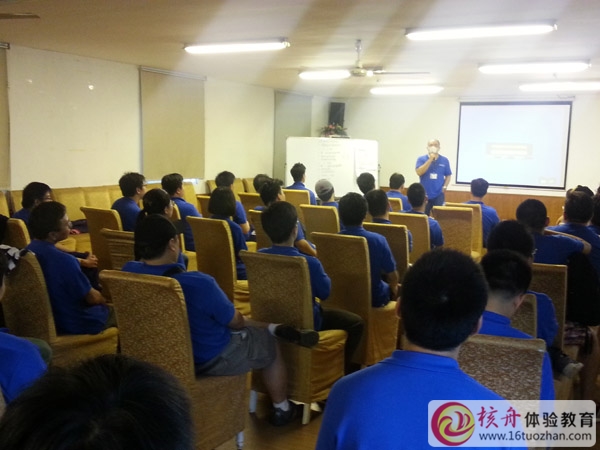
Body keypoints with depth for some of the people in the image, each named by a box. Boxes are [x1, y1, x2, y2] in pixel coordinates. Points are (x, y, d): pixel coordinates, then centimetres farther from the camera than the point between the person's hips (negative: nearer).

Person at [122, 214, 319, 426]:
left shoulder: (128, 271, -17)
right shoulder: (198, 283, -35)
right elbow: (235, 321, -15)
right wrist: (245, 321, 7)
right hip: (209, 359, -6)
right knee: (271, 345, 21)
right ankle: (281, 409, 39)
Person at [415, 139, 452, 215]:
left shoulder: (444, 160, 5)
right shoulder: (421, 159, 1)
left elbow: (448, 175, 12)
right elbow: (419, 172, -14)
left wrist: (445, 186, -6)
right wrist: (430, 159, -14)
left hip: (439, 194, 1)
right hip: (424, 194, -1)